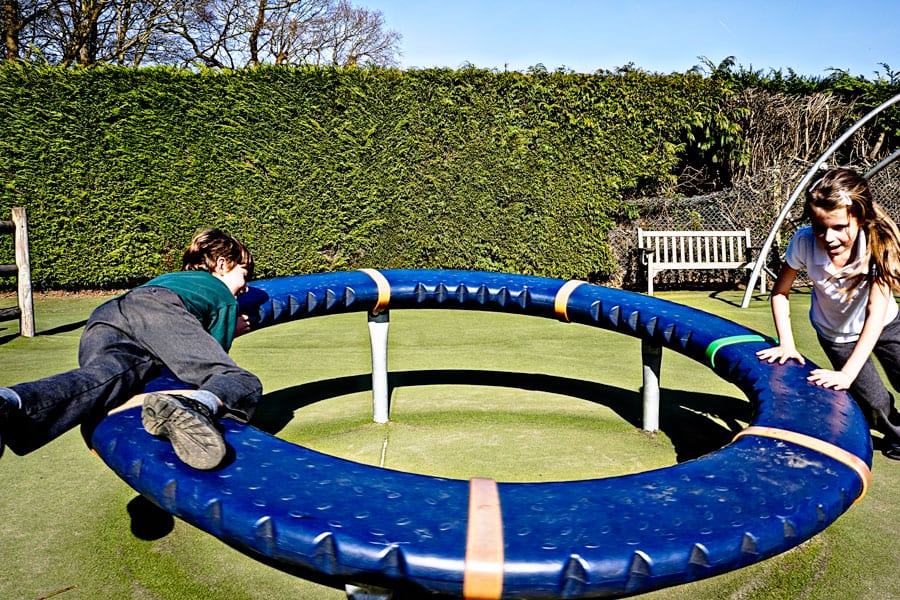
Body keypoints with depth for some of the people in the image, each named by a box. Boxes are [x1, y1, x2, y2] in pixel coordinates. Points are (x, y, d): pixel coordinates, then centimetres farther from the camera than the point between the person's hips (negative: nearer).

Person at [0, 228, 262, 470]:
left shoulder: (168, 278, 47)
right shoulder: (225, 297, 29)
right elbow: (212, 358, 23)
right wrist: (226, 331, 43)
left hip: (100, 321, 6)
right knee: (245, 383, -16)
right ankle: (194, 409, -54)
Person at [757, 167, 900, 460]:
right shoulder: (804, 242, -30)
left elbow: (876, 315, -36)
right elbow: (780, 292, -15)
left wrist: (848, 373, -43)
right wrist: (786, 345, -23)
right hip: (836, 334, 0)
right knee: (876, 403, -7)